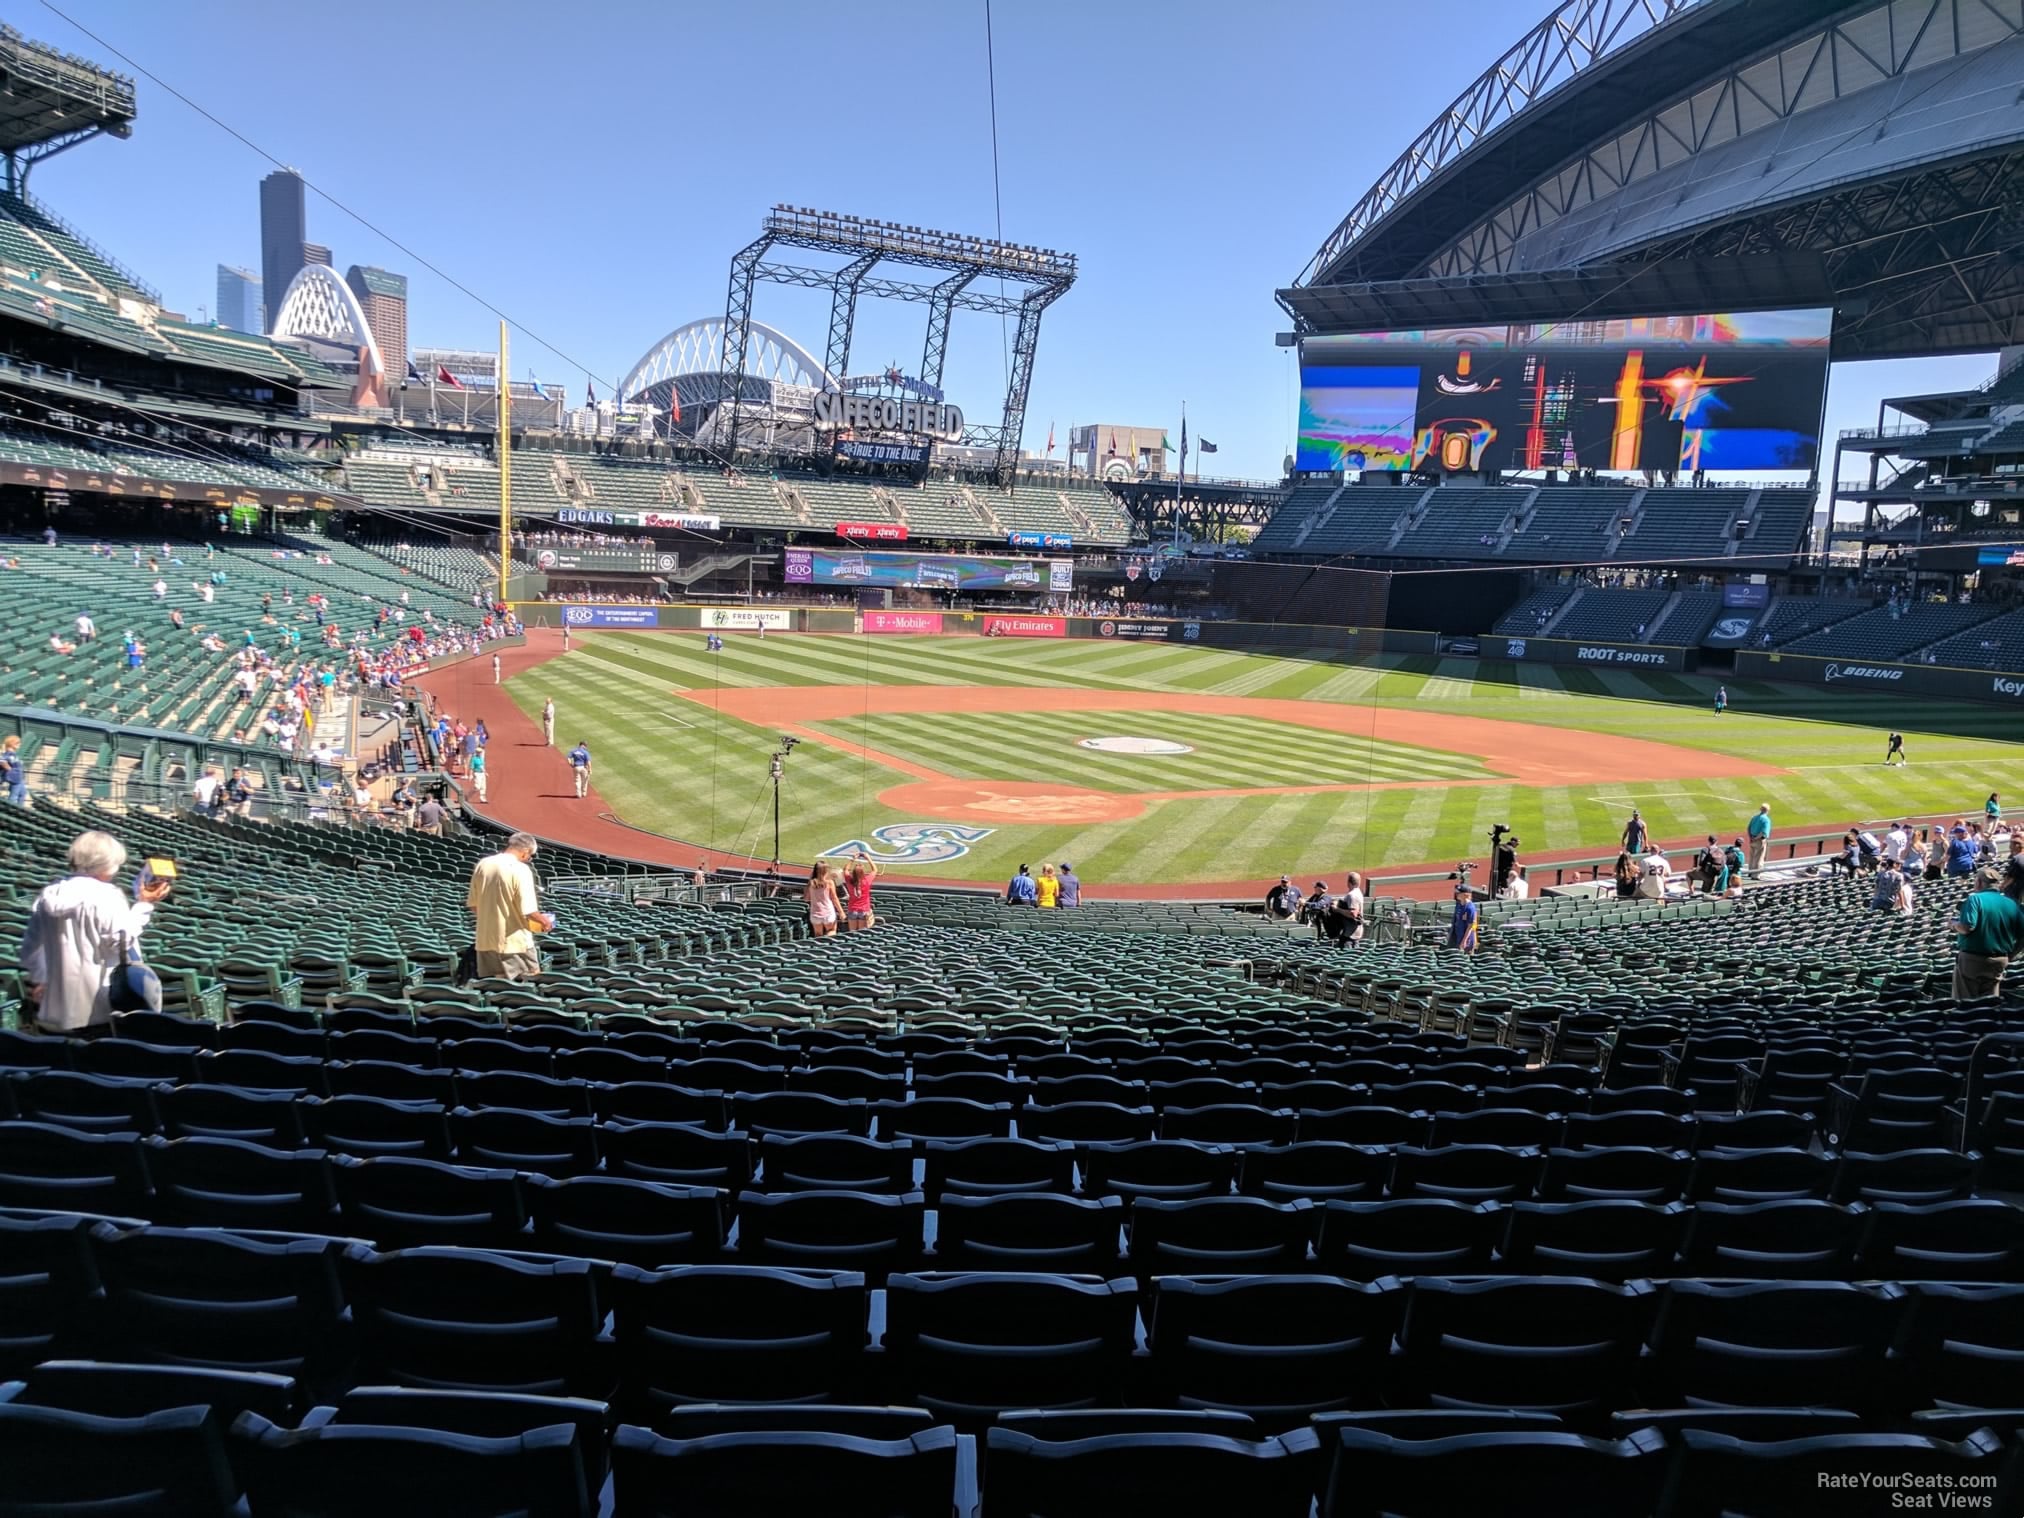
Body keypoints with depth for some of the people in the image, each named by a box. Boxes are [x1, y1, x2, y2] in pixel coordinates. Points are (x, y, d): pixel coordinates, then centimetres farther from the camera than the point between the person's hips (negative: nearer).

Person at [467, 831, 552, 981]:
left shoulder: (482, 865, 4)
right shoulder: (521, 870, -15)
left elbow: (473, 905, 11)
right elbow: (528, 911, -19)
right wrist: (544, 921, -1)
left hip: (486, 942, 6)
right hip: (515, 943, -6)